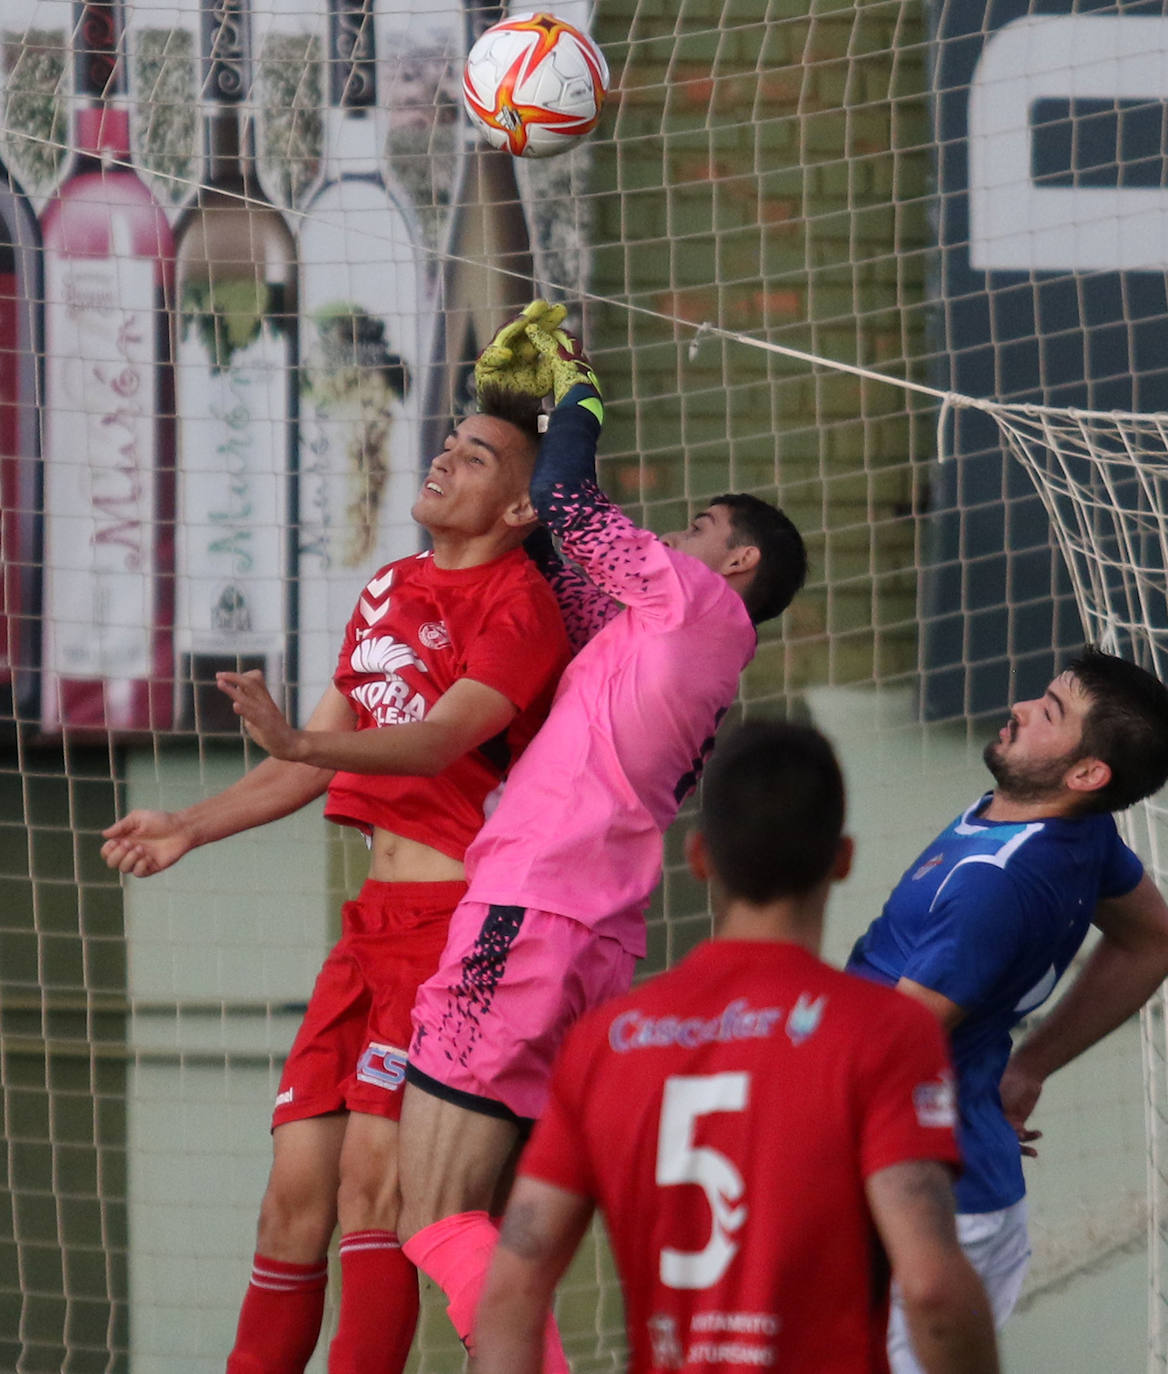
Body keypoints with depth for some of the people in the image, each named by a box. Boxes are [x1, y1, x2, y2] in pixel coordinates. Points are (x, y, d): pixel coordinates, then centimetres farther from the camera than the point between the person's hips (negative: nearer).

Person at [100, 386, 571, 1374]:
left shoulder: (519, 605, -7)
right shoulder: (388, 592, 19)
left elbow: (439, 740, -22)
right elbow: (319, 761, 26)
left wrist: (300, 741, -36)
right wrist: (191, 828, 19)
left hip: (458, 916, -8)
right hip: (378, 918, 8)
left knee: (374, 1173, -17)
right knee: (296, 1185, 4)